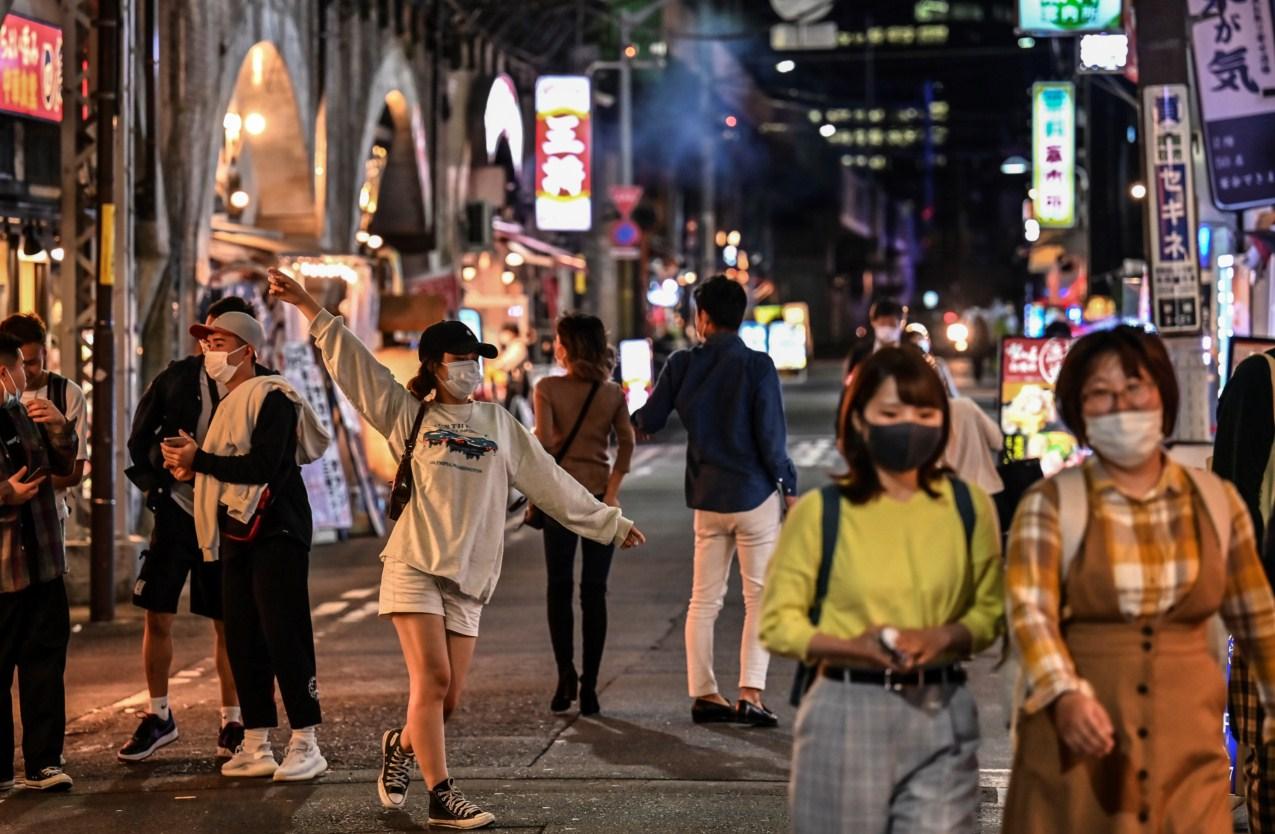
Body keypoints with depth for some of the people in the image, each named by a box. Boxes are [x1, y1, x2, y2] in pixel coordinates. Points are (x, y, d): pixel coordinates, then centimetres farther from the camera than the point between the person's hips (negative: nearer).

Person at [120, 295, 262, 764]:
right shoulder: (178, 378, 0)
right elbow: (140, 435, 13)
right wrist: (151, 483, 5)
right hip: (177, 510, 2)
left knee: (228, 625, 5)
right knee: (157, 616, 3)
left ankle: (232, 723, 18)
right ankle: (159, 717, 17)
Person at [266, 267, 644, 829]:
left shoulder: (500, 424, 15)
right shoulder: (408, 415, 7)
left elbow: (552, 485, 18)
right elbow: (351, 363, 2)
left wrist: (611, 524, 19)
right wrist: (307, 306, -4)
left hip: (468, 577, 3)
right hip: (414, 567, -3)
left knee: (447, 698, 3)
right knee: (431, 678, -14)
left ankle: (401, 746, 33)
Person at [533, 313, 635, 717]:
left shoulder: (547, 388, -6)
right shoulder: (613, 393, 1)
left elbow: (545, 440, -16)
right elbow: (626, 443, -7)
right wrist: (612, 491, -8)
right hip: (600, 494, 2)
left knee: (559, 589, 11)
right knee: (594, 592, 5)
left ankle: (566, 673, 0)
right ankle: (589, 685, 2)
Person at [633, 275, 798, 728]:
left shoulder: (683, 365, -1)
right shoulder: (757, 366, -12)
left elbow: (648, 422, 8)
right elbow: (771, 436, -13)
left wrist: (635, 414, 31)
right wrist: (789, 487, 0)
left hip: (707, 497, 4)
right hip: (755, 494, -4)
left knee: (704, 599, 11)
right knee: (760, 597, 2)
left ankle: (703, 693, 12)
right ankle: (750, 694, -7)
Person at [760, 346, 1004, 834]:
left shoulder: (968, 506, 6)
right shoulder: (820, 512, -1)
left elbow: (990, 610, 11)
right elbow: (778, 622, 0)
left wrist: (943, 638, -10)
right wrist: (851, 648, -17)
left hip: (941, 716, 1)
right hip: (847, 714, -1)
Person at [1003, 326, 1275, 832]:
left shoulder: (1216, 501, 8)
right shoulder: (1051, 504, -1)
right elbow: (1030, 610, -12)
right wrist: (1066, 694, -28)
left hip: (1187, 744, 2)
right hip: (1078, 739, -2)